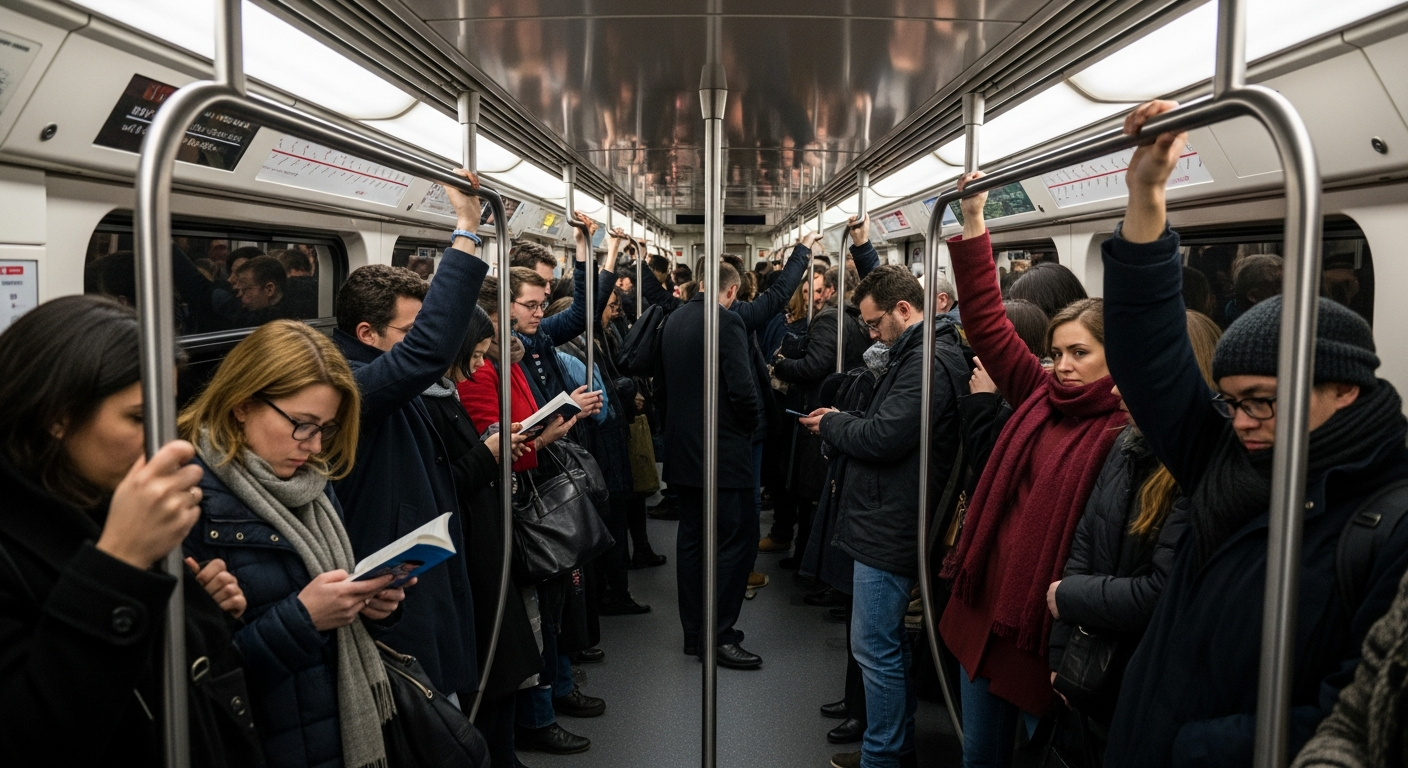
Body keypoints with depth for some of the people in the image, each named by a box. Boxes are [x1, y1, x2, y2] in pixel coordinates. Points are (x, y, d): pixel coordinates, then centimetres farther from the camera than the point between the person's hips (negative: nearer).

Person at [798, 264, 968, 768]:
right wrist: (843, 422, 4)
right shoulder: (921, 352, 14)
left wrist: (831, 425, -8)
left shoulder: (928, 361, -20)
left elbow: (884, 438, -24)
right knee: (890, 643, 20)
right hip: (888, 522, 11)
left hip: (888, 527, -11)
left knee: (875, 647, 0)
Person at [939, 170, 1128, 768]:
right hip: (984, 608, 7)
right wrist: (973, 222, 4)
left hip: (1045, 631, -6)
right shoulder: (1041, 397, 4)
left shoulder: (1127, 432, -16)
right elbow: (987, 325, 6)